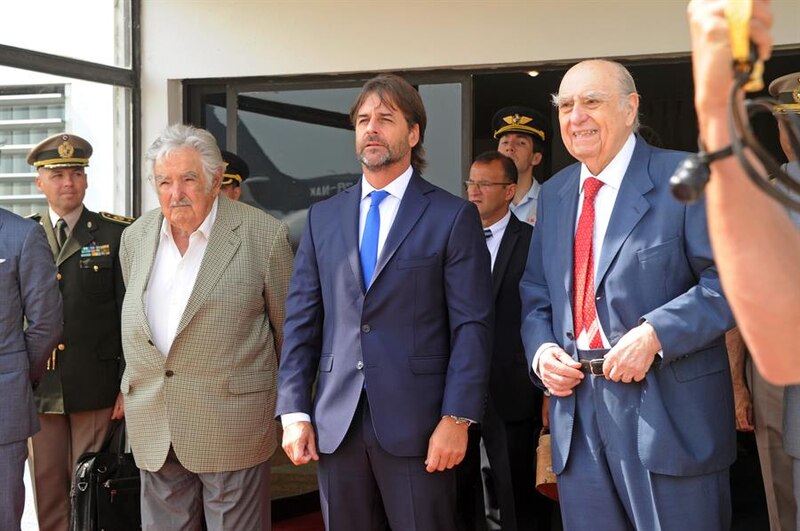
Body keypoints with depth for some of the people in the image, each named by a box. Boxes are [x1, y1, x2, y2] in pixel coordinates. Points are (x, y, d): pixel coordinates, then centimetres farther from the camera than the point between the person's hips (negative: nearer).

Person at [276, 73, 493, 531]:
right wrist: (294, 411, 2)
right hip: (336, 423, 4)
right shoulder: (323, 217, 12)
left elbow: (472, 325, -5)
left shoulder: (454, 216, 0)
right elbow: (302, 320, 10)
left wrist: (457, 419, -12)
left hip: (416, 423, -3)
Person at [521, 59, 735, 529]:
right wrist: (541, 349, -1)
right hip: (576, 410, 6)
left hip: (668, 414, -5)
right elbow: (536, 295, 19)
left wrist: (656, 334, -21)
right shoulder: (554, 194, 15)